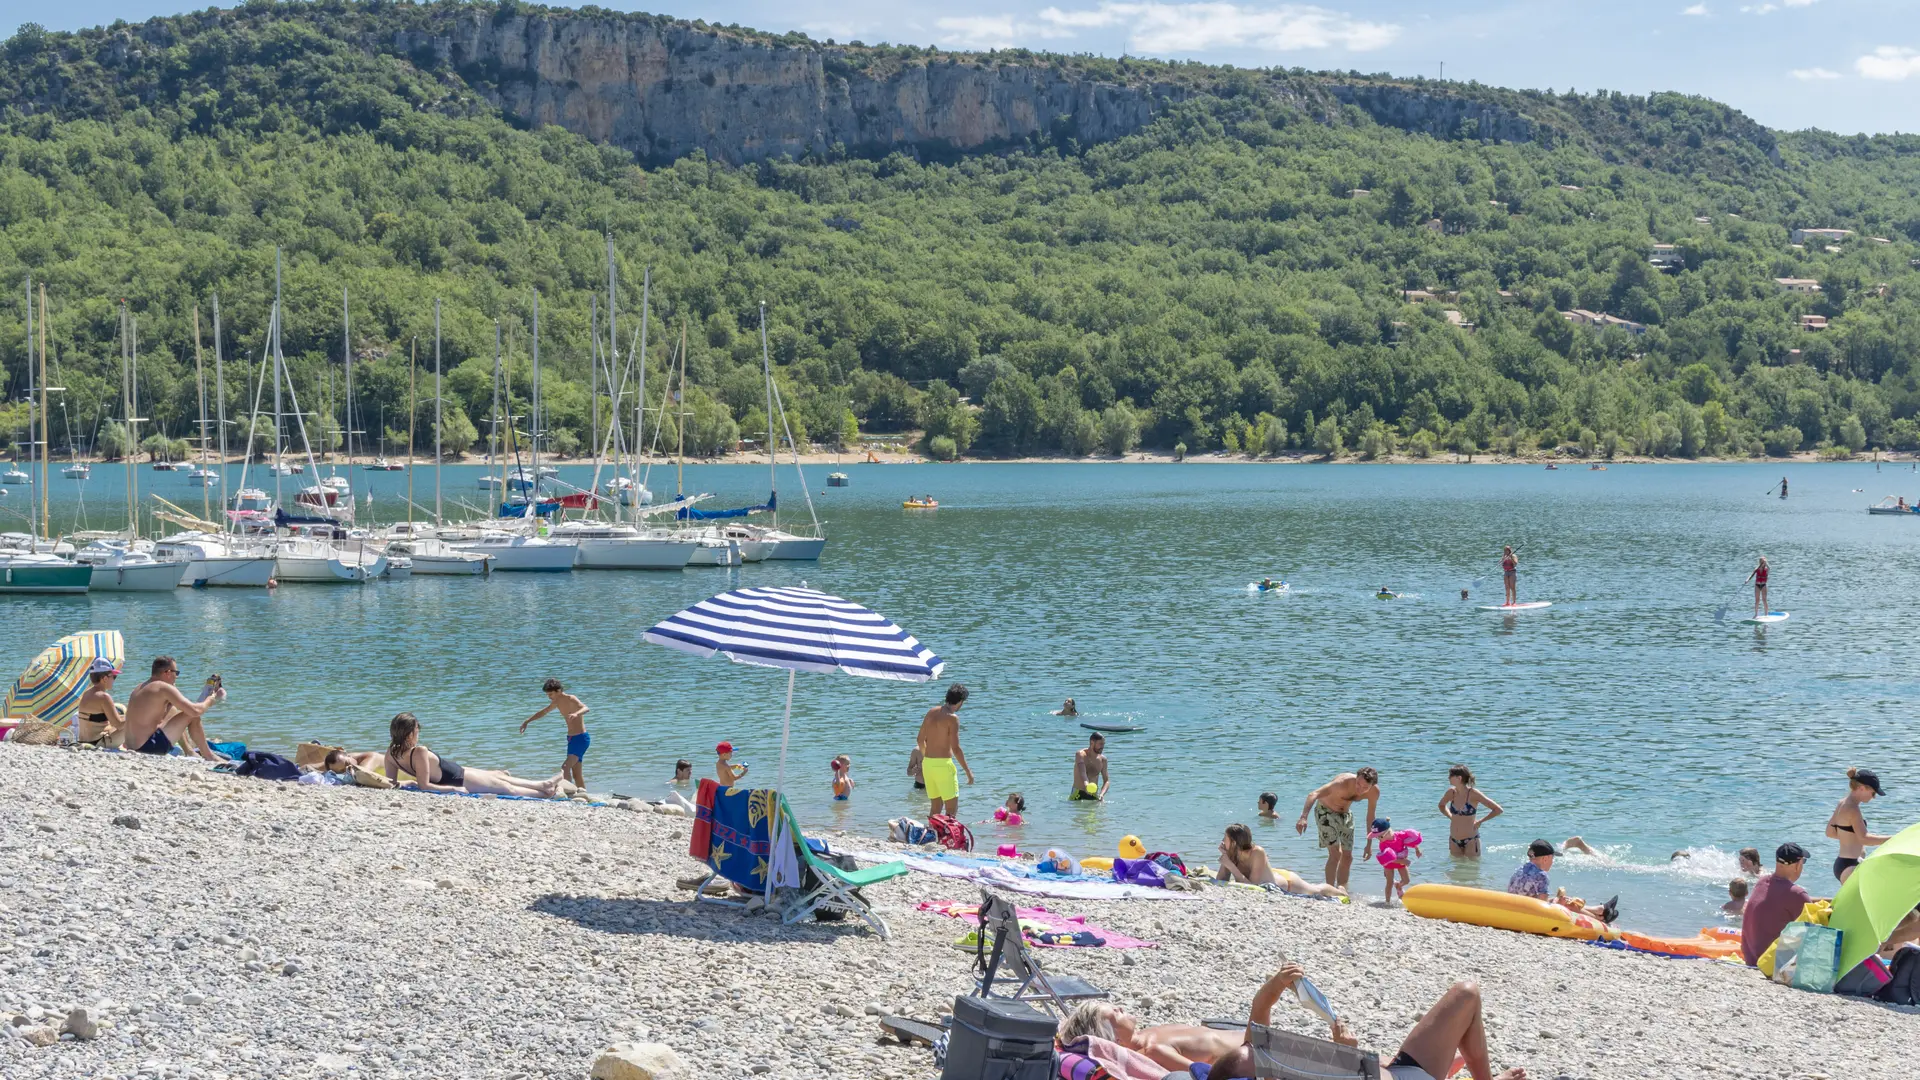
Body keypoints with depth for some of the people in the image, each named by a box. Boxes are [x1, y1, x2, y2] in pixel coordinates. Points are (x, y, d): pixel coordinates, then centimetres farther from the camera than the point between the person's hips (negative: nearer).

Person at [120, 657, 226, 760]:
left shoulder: (139, 688, 14)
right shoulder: (164, 688, -13)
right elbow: (195, 711, -18)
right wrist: (211, 699, 0)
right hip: (148, 747, -10)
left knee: (172, 710, 29)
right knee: (192, 716, -7)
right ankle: (208, 756, 7)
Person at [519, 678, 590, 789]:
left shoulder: (571, 699, -16)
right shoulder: (557, 702, 9)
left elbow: (585, 708, -36)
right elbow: (543, 712, 27)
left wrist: (576, 714, -56)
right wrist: (527, 721, 27)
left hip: (581, 738, -9)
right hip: (571, 738, 9)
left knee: (565, 767, -24)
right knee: (576, 774, 10)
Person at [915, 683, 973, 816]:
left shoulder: (931, 712, 9)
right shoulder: (952, 718, -13)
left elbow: (920, 740, 17)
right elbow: (956, 749, -16)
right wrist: (968, 771, -9)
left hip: (927, 764, 7)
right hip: (943, 765, -7)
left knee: (936, 806, 17)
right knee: (952, 809, -2)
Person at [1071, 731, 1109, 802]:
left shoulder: (1102, 759, 3)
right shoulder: (1081, 754, -11)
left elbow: (1106, 781, 5)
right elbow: (1082, 772, -29)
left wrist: (1101, 795, -15)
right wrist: (1086, 785, -48)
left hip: (1093, 795, 4)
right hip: (1078, 794, -4)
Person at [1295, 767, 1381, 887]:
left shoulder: (1374, 792, -19)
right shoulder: (1343, 782, -37)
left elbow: (1370, 816, -2)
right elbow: (1313, 795, -48)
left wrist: (1369, 845, 1)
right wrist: (1303, 817, -63)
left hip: (1345, 814, 6)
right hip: (1325, 811, -6)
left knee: (1347, 857, 6)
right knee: (1336, 853, -19)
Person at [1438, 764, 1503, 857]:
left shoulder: (1473, 793, -15)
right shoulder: (1451, 792, -2)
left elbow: (1498, 810, -14)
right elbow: (1441, 805, 22)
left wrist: (1480, 822, -9)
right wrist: (1451, 817, 7)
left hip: (1470, 841, -5)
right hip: (1454, 841, 5)